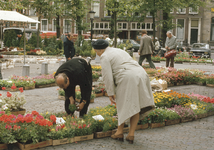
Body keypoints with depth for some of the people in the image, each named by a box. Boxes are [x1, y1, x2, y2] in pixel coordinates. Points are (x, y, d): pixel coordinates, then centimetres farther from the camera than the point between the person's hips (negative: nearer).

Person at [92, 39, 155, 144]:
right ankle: (131, 135, 12)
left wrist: (110, 94, -1)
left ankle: (119, 132, 15)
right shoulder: (119, 51, 29)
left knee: (123, 105, 7)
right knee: (135, 106, 8)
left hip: (127, 78, -7)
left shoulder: (105, 57, 3)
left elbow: (108, 77, -5)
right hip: (141, 74, 8)